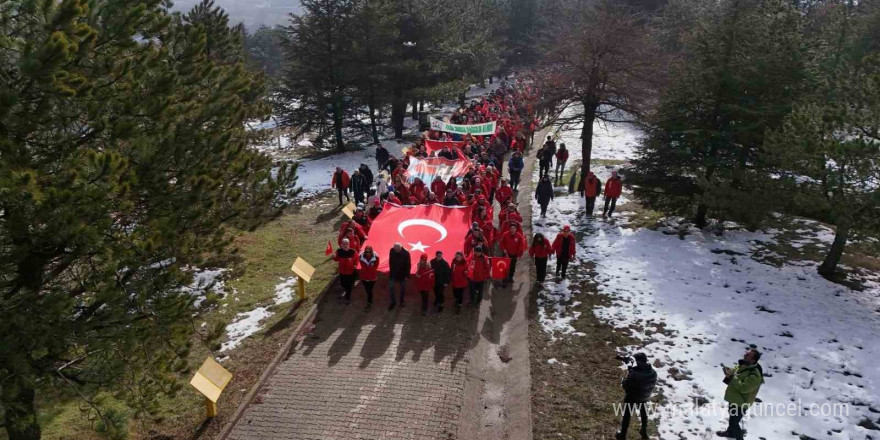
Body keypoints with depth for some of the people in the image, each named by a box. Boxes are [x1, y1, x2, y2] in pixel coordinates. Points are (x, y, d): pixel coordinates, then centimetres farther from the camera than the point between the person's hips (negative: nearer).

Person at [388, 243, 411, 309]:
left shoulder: (406, 253, -21)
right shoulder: (392, 251, -13)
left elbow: (408, 265, -13)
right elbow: (390, 261, 4)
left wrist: (407, 275, -11)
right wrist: (391, 270, 10)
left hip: (402, 274, -2)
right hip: (393, 273, 2)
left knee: (403, 288, 12)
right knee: (390, 287, -3)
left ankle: (402, 301, 33)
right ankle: (393, 302, 15)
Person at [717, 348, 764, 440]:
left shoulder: (755, 375, -32)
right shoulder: (743, 365, -3)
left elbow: (743, 388, -34)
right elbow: (734, 371, 12)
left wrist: (731, 377, -33)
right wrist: (728, 371, -11)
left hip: (740, 402, -10)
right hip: (734, 398, 10)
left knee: (734, 422, -1)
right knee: (732, 416, 30)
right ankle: (731, 432, 53)